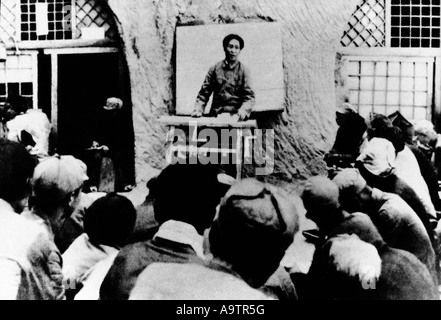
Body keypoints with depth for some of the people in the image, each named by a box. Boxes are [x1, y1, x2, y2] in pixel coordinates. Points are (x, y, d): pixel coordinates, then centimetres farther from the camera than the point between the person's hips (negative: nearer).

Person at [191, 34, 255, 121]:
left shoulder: (243, 70, 8)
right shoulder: (215, 68, 13)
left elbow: (249, 96, 1)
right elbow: (204, 93, 15)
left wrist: (243, 110, -18)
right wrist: (198, 110, -1)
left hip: (235, 117, -1)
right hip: (215, 116, 1)